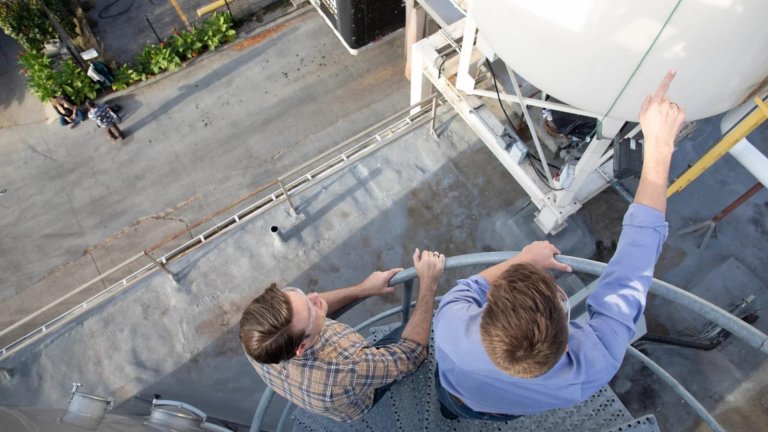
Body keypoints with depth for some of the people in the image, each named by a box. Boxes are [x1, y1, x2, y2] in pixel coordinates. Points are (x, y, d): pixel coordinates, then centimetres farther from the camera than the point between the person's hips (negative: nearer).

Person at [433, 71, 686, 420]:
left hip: (458, 401, -1)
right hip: (512, 413, 2)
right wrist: (659, 145, -34)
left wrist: (520, 259, -17)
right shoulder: (598, 360, -51)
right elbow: (633, 267, -39)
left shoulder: (452, 331, -52)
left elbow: (461, 294, -26)